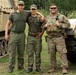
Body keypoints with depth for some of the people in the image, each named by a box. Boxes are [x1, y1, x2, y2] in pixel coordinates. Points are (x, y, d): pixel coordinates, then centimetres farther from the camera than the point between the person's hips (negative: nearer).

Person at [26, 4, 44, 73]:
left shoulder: (39, 18, -1)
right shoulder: (28, 18, 7)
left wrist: (41, 33, -4)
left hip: (38, 37, -2)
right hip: (30, 37, 2)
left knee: (38, 53, 3)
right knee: (30, 53, 1)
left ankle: (38, 67, 11)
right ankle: (30, 67, 7)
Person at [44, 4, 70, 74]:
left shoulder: (62, 16, 4)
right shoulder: (47, 17, 15)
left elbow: (68, 24, 0)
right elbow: (43, 26, 20)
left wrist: (60, 25, -15)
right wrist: (45, 26, -4)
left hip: (59, 37, -3)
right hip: (50, 38, 4)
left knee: (62, 52, -7)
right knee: (52, 53, 7)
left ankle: (64, 68, -4)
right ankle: (53, 67, 17)